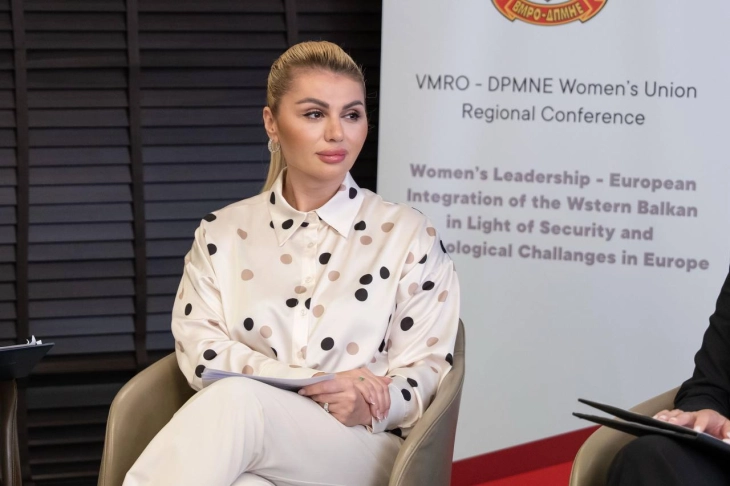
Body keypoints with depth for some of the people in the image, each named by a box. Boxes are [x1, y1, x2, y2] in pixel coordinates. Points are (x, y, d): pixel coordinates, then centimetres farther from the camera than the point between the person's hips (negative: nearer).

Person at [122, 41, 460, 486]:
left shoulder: (408, 235, 10)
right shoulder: (223, 233, 14)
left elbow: (426, 370, 6)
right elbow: (199, 348, 3)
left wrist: (370, 407, -19)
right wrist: (309, 383, -14)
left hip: (361, 448, -1)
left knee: (238, 401, -36)